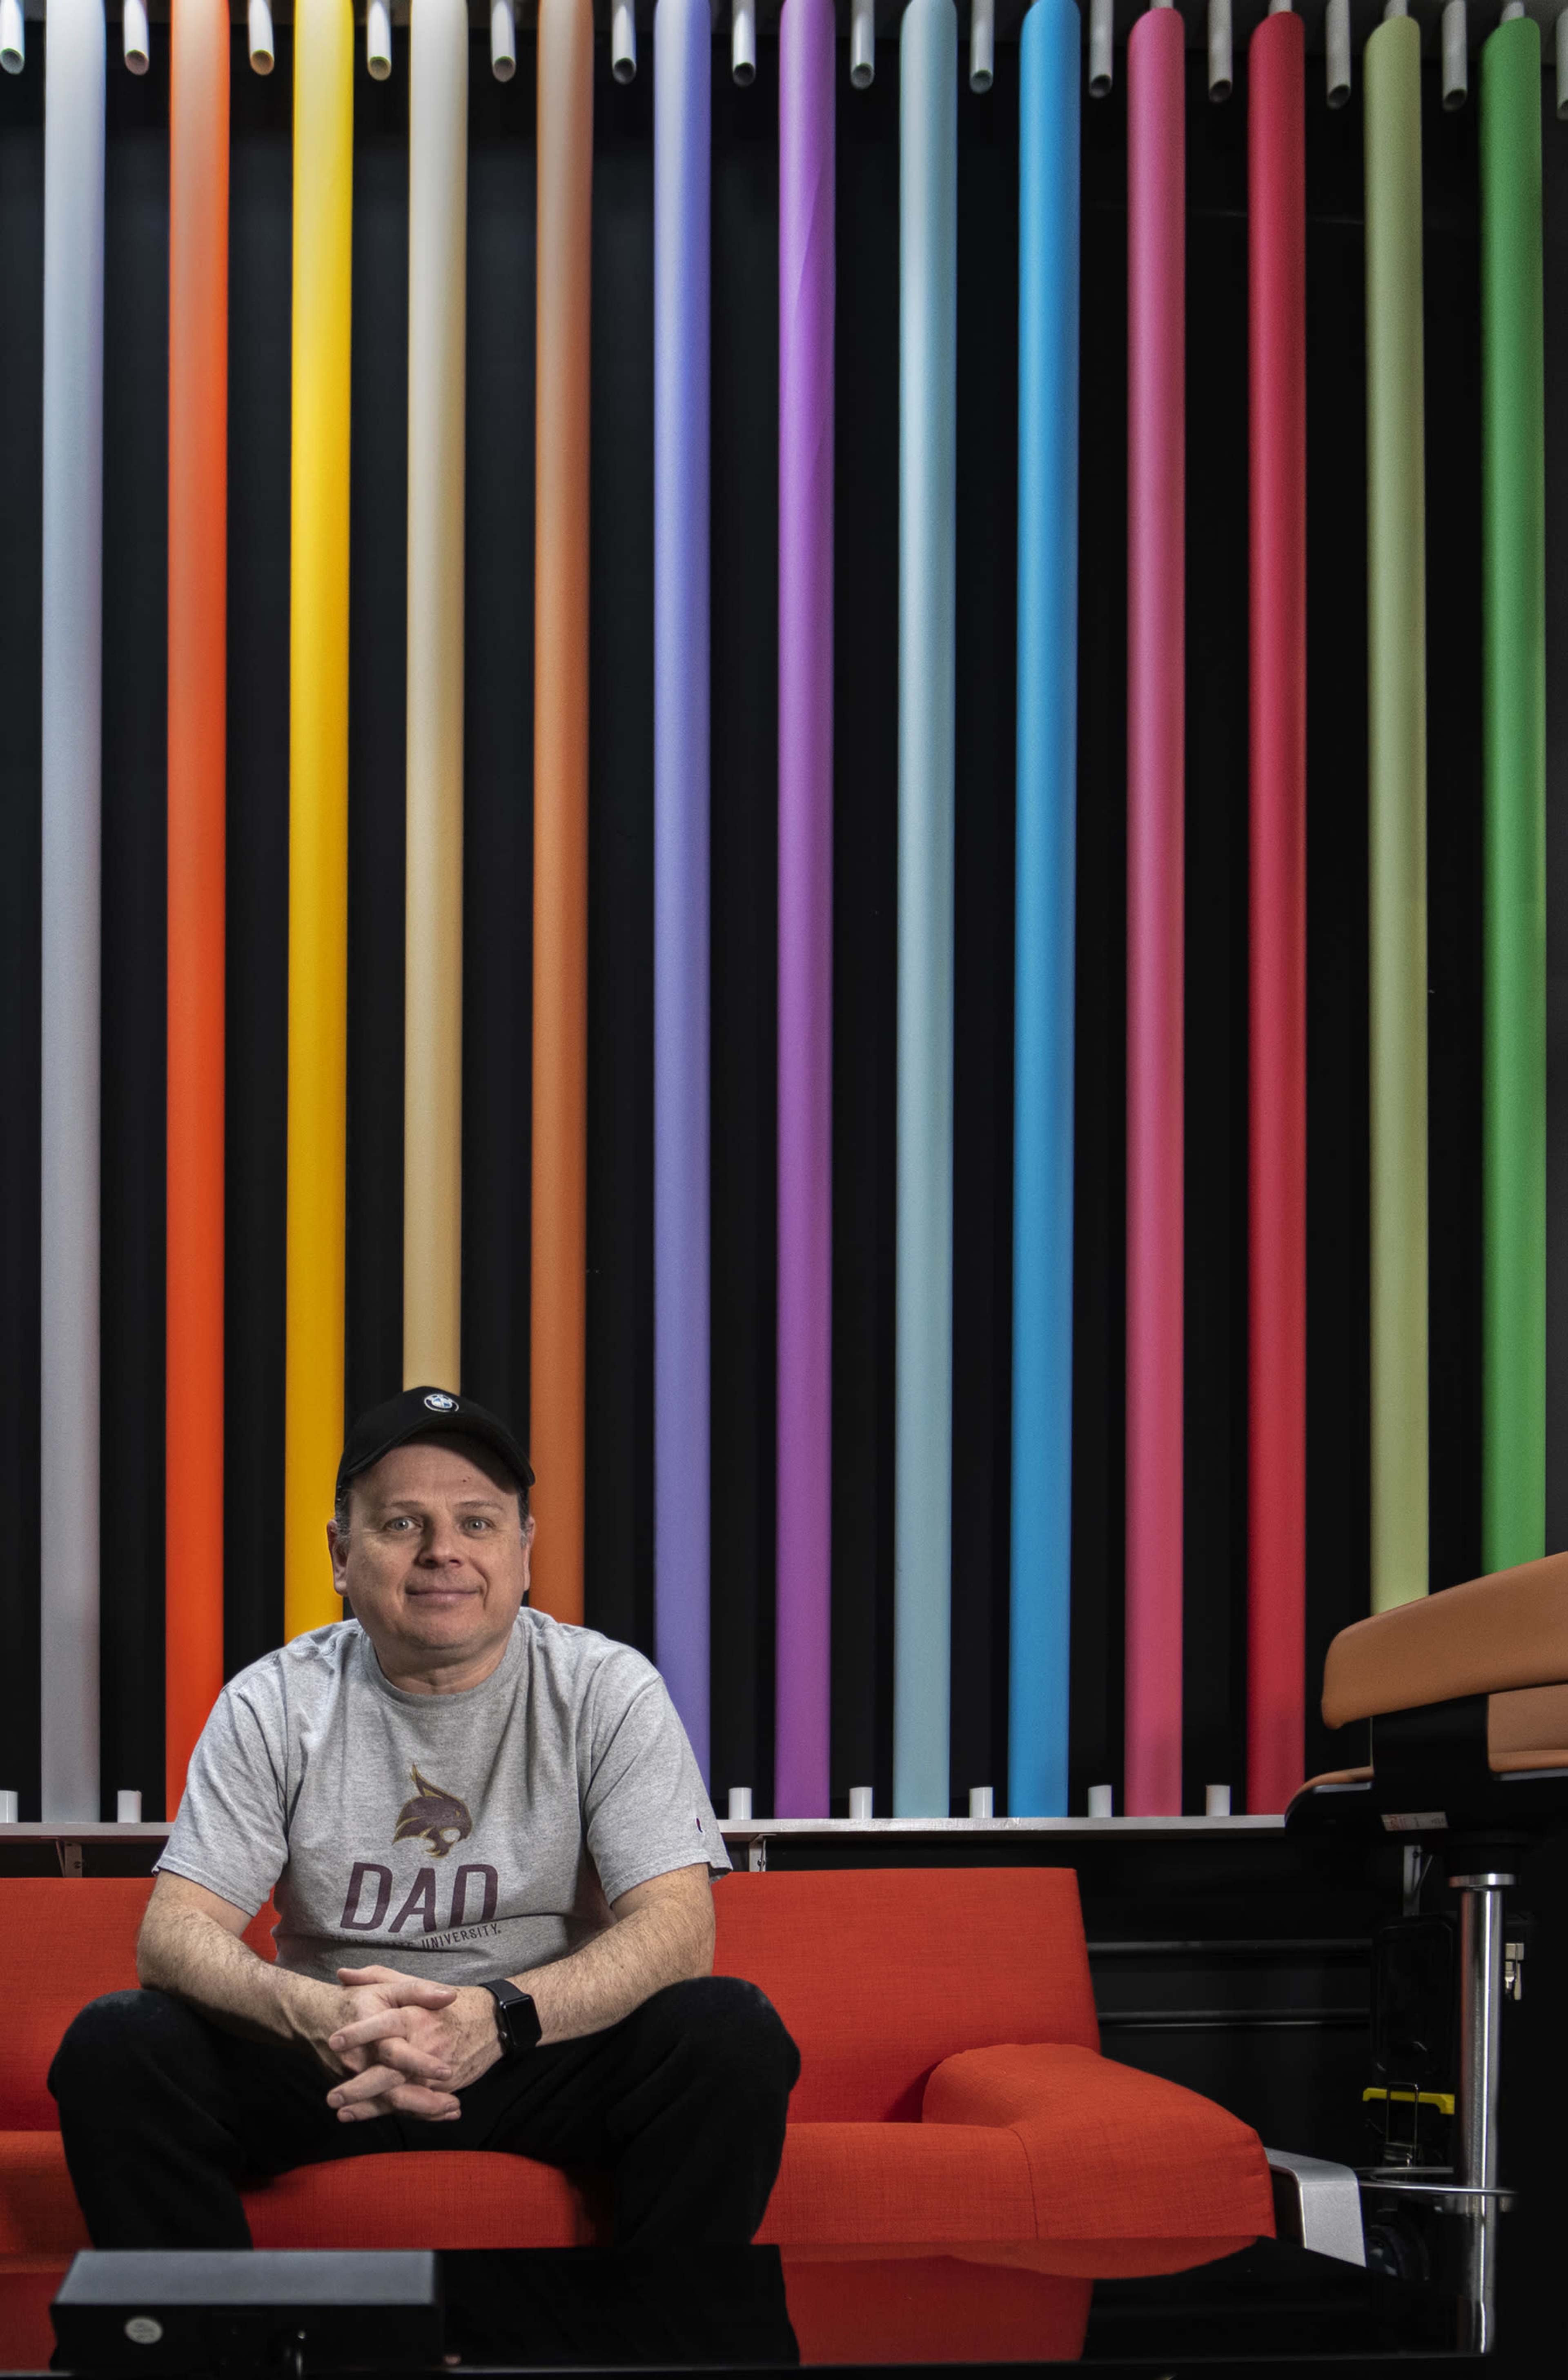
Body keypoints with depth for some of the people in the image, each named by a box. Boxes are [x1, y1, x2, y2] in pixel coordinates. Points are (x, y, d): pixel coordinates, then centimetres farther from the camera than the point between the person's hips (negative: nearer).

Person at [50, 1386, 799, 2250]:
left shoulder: (608, 1691, -4)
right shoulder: (273, 1705, -1)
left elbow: (678, 1930, -14)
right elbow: (174, 1934, -9)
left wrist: (500, 2014, -35)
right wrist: (310, 2012, -33)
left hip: (548, 2051, -1)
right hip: (330, 2057, 1)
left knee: (732, 2034, -29)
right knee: (113, 2045, -24)